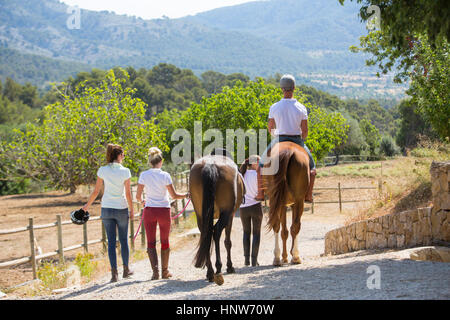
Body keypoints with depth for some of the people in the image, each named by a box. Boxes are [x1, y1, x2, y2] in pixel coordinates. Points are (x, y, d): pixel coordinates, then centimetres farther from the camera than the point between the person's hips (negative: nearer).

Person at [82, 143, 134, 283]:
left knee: (111, 241, 4)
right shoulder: (125, 171, -8)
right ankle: (126, 269, 23)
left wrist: (87, 205, 16)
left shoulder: (102, 171, -3)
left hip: (107, 208, 2)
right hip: (121, 208, -2)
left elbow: (96, 191, 2)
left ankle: (114, 272, -1)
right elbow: (128, 194, -6)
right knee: (123, 240, 13)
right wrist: (131, 210, 6)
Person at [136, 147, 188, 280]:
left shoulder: (144, 175, -5)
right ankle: (165, 271, 22)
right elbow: (174, 195, -6)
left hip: (149, 210, 0)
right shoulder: (165, 176, -8)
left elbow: (138, 196, -1)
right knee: (165, 241, 14)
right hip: (164, 210, 0)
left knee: (151, 242, 5)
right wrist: (186, 195, 11)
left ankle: (155, 270, -11)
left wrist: (141, 201, 21)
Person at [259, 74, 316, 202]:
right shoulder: (301, 108, -8)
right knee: (311, 166, 23)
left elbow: (270, 127, 4)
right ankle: (308, 195, 14)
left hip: (278, 141, 0)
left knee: (262, 163, 22)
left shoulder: (274, 107, -7)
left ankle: (260, 193, 16)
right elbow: (305, 131, -5)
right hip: (297, 141, 0)